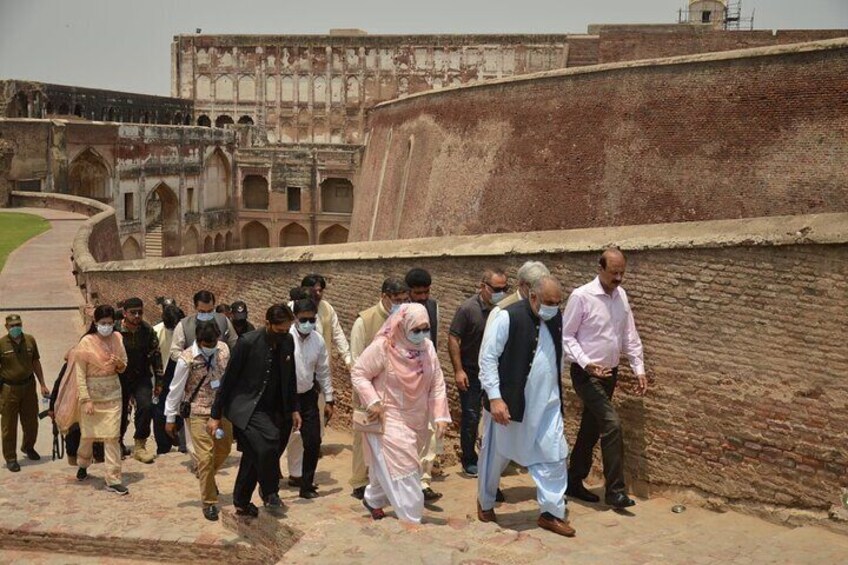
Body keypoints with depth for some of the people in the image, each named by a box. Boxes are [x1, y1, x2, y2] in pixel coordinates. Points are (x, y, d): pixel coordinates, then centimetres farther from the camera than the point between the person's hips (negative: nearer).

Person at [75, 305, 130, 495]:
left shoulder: (117, 338, 1)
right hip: (92, 394, -2)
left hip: (112, 394, 2)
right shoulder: (86, 342, -10)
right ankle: (83, 464, 42)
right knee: (88, 435, 13)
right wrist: (86, 399, -14)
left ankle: (113, 480, 2)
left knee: (112, 437, -2)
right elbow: (80, 374, -9)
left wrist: (119, 363, -12)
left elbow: (123, 367, 11)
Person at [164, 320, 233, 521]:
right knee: (206, 456, -6)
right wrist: (170, 418, -3)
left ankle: (207, 477, 48)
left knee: (224, 449, 17)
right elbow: (176, 390, -9)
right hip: (198, 412, -5)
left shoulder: (224, 349, -6)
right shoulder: (187, 359, -18)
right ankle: (209, 503, 8)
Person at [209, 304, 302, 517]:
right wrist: (215, 415, -7)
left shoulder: (288, 342, 1)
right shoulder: (248, 342, -16)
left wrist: (294, 409, 13)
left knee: (253, 456, 11)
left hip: (270, 410, 6)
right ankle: (269, 492, -6)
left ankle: (241, 503, 30)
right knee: (269, 440, -27)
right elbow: (228, 379, -10)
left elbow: (290, 378, 14)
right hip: (245, 407, -6)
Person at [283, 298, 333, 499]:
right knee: (279, 441, 4)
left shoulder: (318, 340, -2)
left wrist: (328, 400, 8)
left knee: (313, 441, 2)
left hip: (307, 396, 4)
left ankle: (306, 483, 19)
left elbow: (323, 371, 7)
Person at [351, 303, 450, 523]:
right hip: (389, 419, -6)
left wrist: (440, 415, -7)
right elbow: (358, 373, -12)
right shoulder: (382, 347, -20)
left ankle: (373, 499, 44)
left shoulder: (428, 347, -4)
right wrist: (372, 401, -23)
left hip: (417, 421, 6)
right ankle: (412, 522, 2)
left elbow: (437, 384, 0)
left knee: (389, 466, 20)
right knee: (404, 471, -7)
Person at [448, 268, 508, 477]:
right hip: (471, 373, -3)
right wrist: (458, 370, -15)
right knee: (471, 417, 3)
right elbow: (453, 338, -12)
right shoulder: (468, 309, -15)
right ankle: (469, 461, 18)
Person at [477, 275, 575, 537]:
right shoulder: (508, 317, -17)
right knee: (496, 456, 11)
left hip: (546, 405, 5)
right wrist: (494, 397, -20)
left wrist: (556, 392, 18)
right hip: (510, 403, -5)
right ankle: (486, 503, 33)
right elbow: (488, 357, -15)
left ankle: (551, 512, 16)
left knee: (554, 457, 4)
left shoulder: (556, 319, 3)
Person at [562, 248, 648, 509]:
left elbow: (630, 335, 11)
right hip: (587, 374, -7)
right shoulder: (581, 296, -15)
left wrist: (639, 369, 6)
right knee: (612, 424, -16)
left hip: (610, 373, 7)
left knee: (591, 428, 14)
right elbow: (566, 337, -12)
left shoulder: (621, 295, 6)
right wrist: (586, 363, -22)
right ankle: (615, 490, -9)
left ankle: (574, 482, 27)